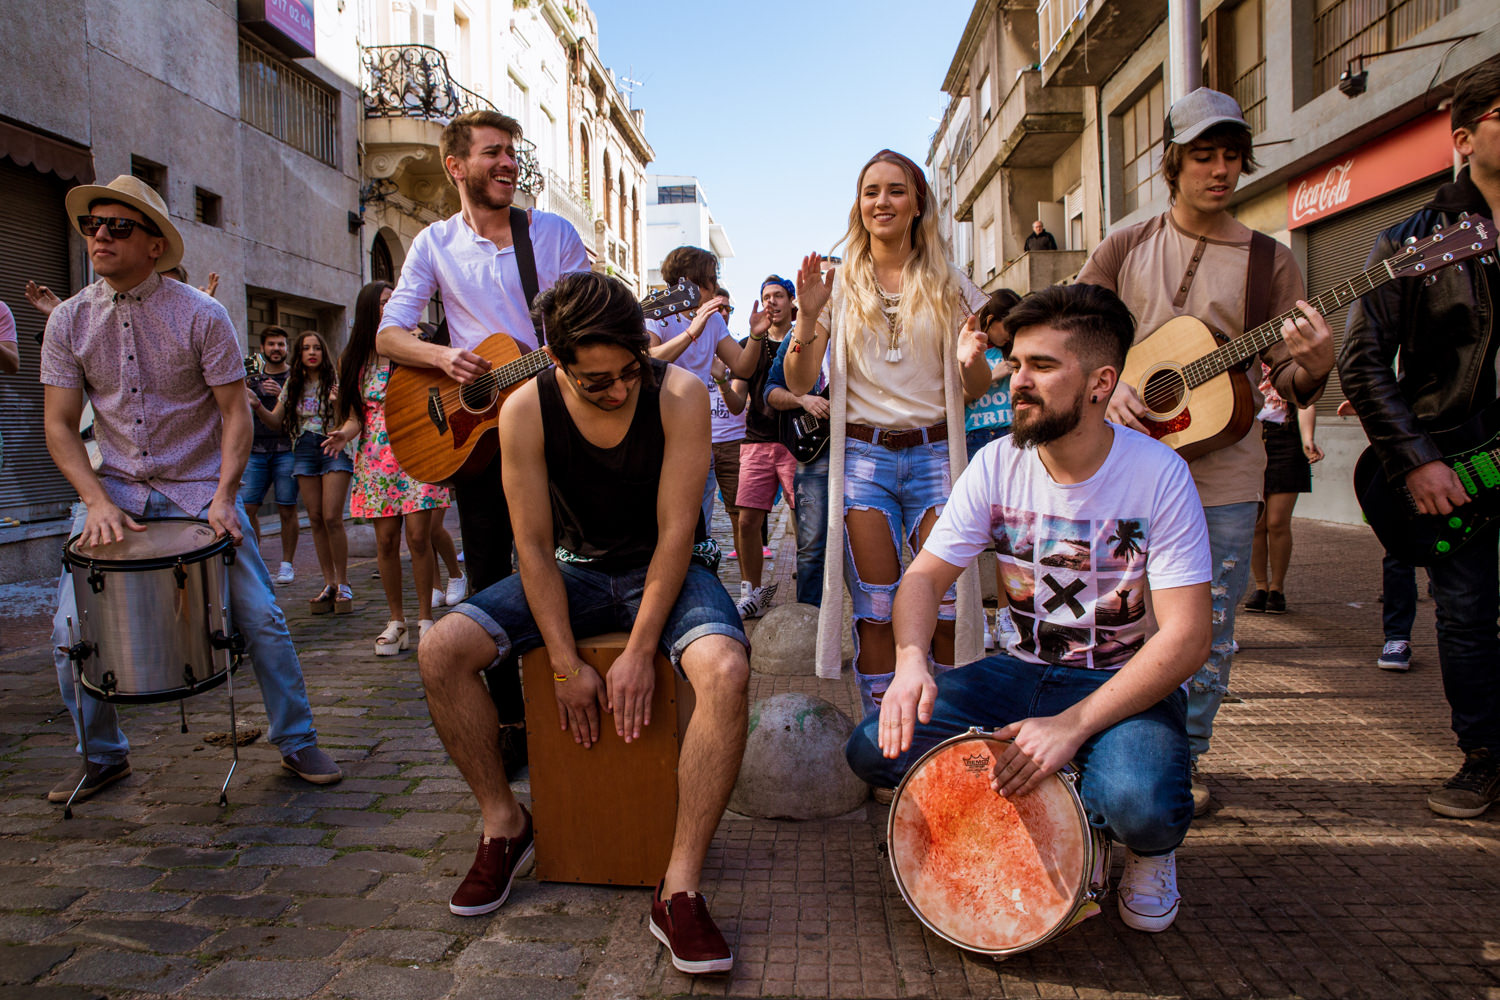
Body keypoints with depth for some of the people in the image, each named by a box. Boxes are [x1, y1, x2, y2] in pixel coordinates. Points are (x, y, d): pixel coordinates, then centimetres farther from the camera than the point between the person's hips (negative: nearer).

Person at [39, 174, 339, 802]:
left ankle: (297, 742, 11)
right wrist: (98, 503, -15)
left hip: (200, 488, -2)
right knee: (70, 630, -3)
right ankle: (103, 755, 20)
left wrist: (223, 498, -18)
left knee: (261, 619, -7)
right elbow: (59, 425, 0)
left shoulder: (200, 315, -7)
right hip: (114, 489, 3)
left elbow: (235, 413, -7)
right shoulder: (69, 320, 1)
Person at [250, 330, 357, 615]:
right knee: (315, 519, 3)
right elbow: (276, 422, 15)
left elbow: (355, 419, -13)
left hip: (334, 451, -5)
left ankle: (343, 584, -2)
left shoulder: (336, 380, -3)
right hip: (304, 451, 5)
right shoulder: (293, 384, 12)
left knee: (332, 517, -12)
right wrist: (257, 406, -4)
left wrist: (343, 435, -35)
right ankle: (329, 584, 10)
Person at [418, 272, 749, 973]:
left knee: (726, 671, -34)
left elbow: (675, 531, -19)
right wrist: (566, 663, -17)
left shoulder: (679, 395, -19)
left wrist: (639, 654, -23)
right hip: (575, 570, 3)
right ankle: (504, 823, 4)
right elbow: (534, 545, -11)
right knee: (441, 652, -17)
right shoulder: (527, 410, -14)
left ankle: (680, 888, -23)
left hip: (664, 570, -2)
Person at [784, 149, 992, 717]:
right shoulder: (840, 285, 7)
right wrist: (807, 317, -14)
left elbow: (976, 391, 12)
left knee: (948, 603, -4)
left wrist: (971, 360, -11)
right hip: (863, 454, 0)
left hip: (933, 452, 0)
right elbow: (798, 384, 2)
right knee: (876, 611, 0)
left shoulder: (948, 285, 8)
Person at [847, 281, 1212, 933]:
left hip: (1128, 685, -3)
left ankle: (1149, 850, 5)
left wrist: (1071, 724, -30)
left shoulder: (1157, 475, -17)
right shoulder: (997, 465, -6)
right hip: (1025, 669, 4)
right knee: (876, 749, -16)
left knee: (1140, 805, -35)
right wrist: (911, 662, -27)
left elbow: (1186, 637, -21)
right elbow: (925, 575, -4)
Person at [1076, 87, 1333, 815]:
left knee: (1208, 629, 6)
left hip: (1223, 475, 0)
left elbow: (1290, 383, 2)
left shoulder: (1268, 260, 4)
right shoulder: (1125, 248, 6)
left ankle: (1183, 760, 25)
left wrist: (1314, 363, -21)